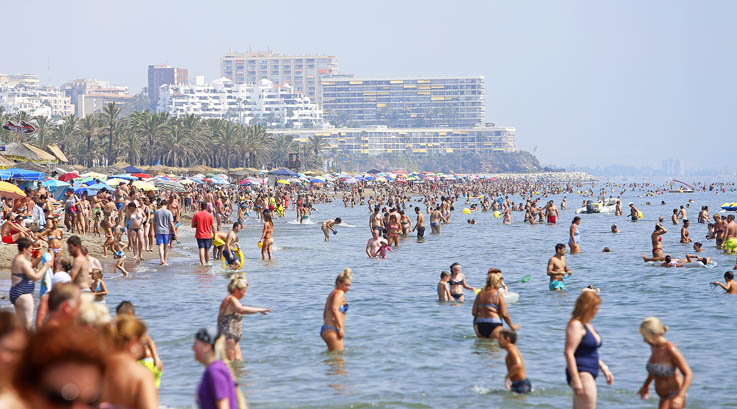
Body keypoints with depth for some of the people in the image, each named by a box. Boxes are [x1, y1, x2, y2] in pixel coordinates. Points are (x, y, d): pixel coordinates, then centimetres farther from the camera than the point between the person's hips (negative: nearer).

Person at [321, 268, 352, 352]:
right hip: (333, 330, -10)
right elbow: (334, 310, -23)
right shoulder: (340, 293, -8)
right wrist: (341, 327, -23)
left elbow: (325, 313, 27)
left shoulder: (332, 293, 22)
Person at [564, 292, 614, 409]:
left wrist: (604, 369, 23)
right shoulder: (576, 325, -14)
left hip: (589, 375, 10)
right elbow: (569, 353, -21)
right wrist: (576, 380, -24)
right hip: (580, 373, -10)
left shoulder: (587, 325, 17)